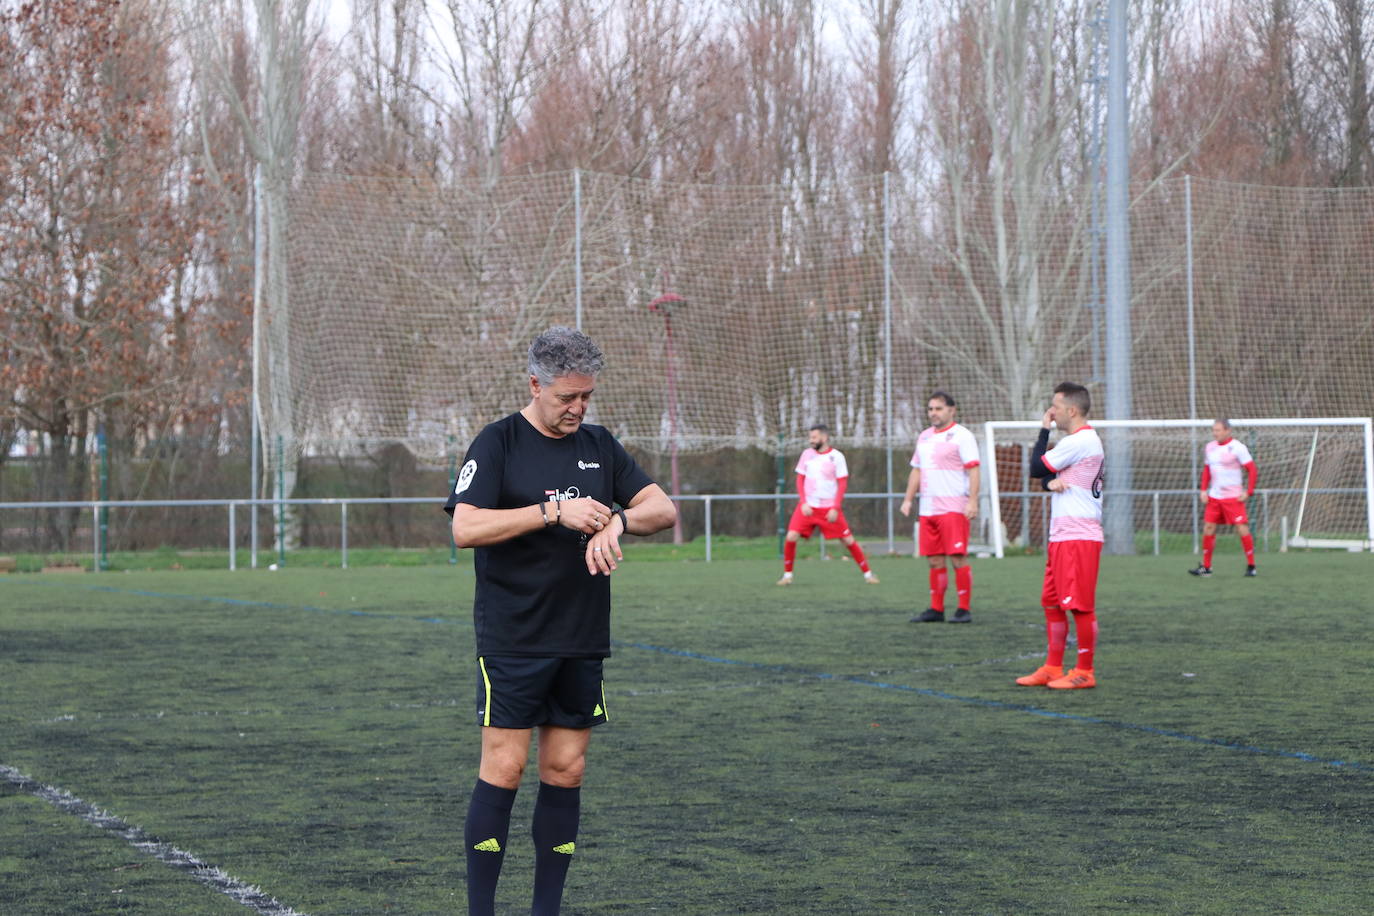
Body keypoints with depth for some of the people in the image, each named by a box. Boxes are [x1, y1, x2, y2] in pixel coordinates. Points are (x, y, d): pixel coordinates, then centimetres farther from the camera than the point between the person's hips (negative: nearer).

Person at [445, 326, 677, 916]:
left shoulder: (599, 446, 11)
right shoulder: (498, 444, -5)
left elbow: (664, 509, 9)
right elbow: (465, 528, -17)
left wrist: (617, 521, -12)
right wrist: (554, 512, -21)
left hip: (582, 641, 5)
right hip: (512, 640, -5)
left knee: (565, 772, 6)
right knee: (503, 768, -7)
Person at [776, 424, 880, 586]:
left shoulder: (836, 456, -5)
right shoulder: (807, 454, 5)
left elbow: (842, 483, -5)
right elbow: (800, 479, 9)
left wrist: (835, 508, -12)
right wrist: (803, 502, -4)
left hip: (829, 508, -2)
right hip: (808, 506, 2)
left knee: (848, 540, -2)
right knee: (791, 537, -13)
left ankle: (867, 573, 12)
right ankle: (787, 574, 1)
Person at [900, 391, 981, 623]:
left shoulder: (961, 435, -5)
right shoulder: (924, 436, 17)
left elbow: (973, 470, -11)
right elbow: (916, 470, 23)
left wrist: (973, 501, -19)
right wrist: (908, 499, 15)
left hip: (953, 508, -7)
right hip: (928, 508, 7)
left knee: (957, 558, -8)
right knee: (935, 561, 9)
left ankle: (964, 609, -3)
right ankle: (936, 609, 13)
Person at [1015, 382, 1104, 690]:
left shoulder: (1079, 442, -15)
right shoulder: (1080, 440, 18)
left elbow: (1036, 468, -10)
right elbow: (1042, 474, 16)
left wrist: (1044, 431, 1)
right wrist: (1051, 481, -8)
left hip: (1078, 537, -10)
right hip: (1062, 536, 10)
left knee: (1080, 606, -5)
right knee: (1051, 602, 12)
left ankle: (1084, 672, 0)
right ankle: (1053, 668, 17)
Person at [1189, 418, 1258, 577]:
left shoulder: (1237, 447, -9)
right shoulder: (1210, 447, 10)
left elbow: (1252, 470, -8)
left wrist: (1248, 492, -14)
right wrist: (1203, 490, 9)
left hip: (1233, 497, -6)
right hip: (1214, 497, 6)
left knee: (1242, 529, -9)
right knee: (1208, 529, 1)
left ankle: (1251, 566, 1)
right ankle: (1206, 567, 8)